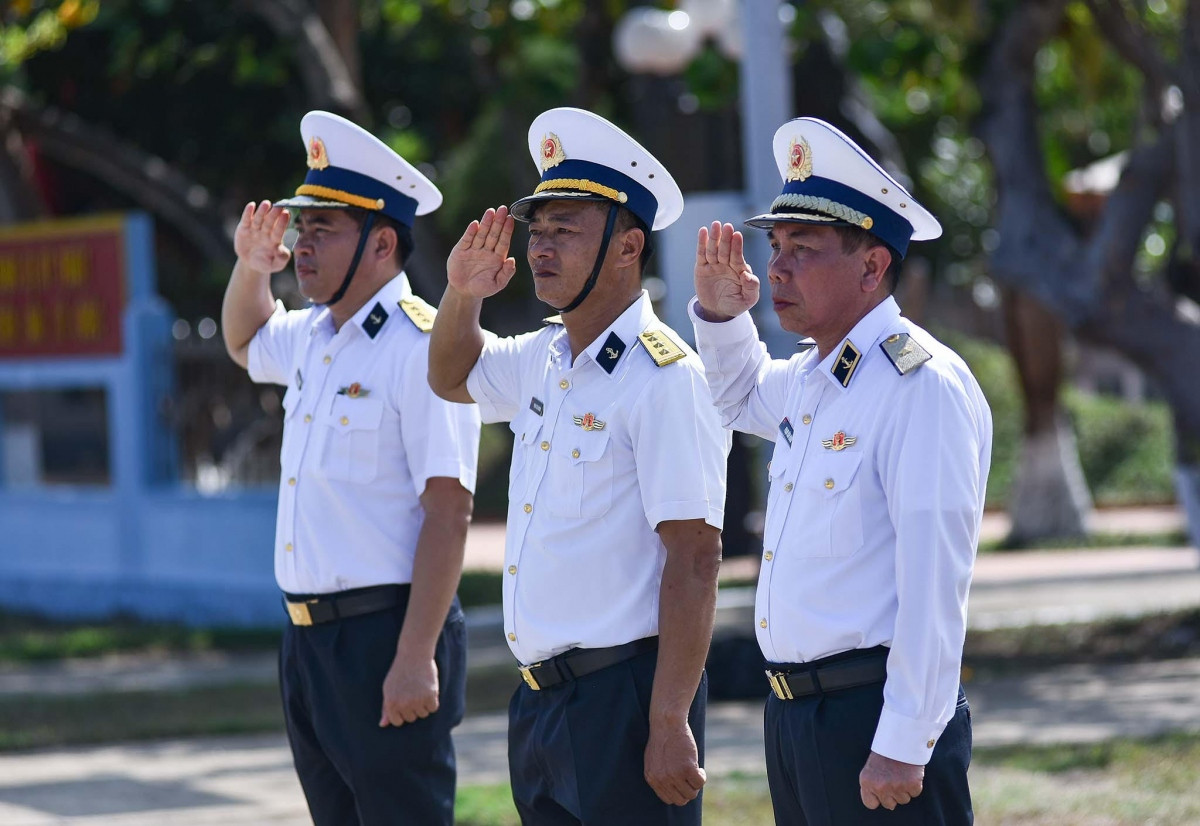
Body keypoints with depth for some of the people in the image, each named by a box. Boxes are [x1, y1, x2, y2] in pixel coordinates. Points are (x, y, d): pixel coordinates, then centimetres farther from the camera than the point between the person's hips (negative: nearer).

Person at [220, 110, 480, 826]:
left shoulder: (421, 348, -14)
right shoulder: (313, 337, 13)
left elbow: (447, 516, -19)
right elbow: (245, 343, 39)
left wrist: (416, 658, -24)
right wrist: (251, 267, 17)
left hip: (383, 634, -9)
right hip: (309, 635, 9)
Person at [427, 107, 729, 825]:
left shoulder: (665, 377, -14)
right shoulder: (545, 358, 11)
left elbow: (695, 562, -18)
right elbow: (453, 378, 33)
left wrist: (670, 727, -22)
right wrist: (462, 295, 11)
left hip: (623, 697, -8)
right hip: (540, 700, 8)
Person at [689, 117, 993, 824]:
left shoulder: (923, 384, -15)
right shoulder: (810, 378, 13)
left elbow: (933, 583, -20)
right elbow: (741, 398, 39)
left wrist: (903, 747, -23)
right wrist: (720, 310, 18)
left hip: (877, 714, -9)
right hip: (794, 713, 9)